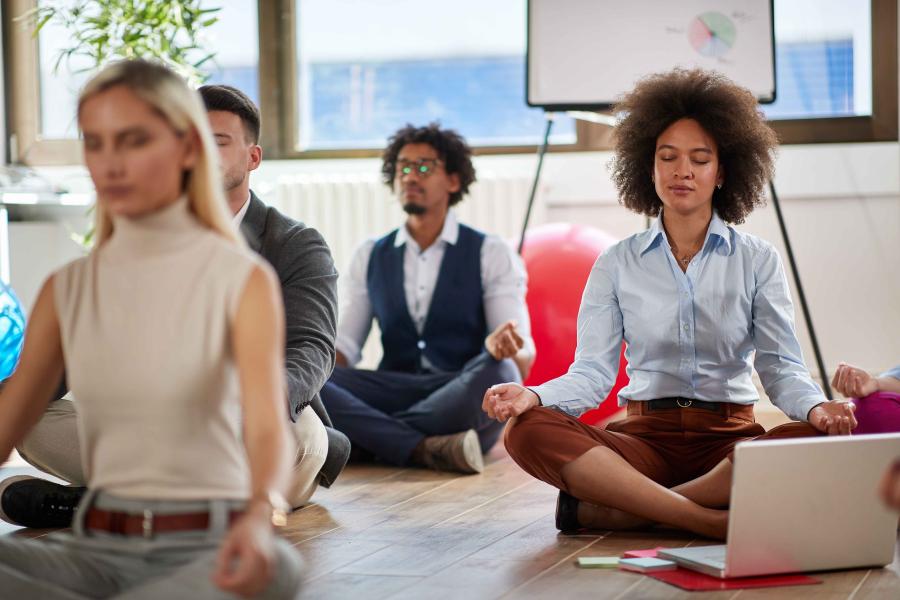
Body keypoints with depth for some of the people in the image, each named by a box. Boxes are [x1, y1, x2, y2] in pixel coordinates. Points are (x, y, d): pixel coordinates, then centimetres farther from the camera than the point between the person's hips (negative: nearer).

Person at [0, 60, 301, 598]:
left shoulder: (243, 281, -4)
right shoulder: (67, 290, 10)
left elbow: (267, 425, -17)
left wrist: (260, 515, -40)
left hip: (207, 548, -4)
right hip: (97, 547, 5)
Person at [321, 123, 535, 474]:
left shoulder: (491, 254, 6)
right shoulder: (369, 258, 16)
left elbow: (523, 358, -4)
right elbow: (344, 344, 11)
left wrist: (503, 348, -29)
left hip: (464, 397, -2)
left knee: (498, 371, -37)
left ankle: (366, 436, -30)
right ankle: (427, 449, -36)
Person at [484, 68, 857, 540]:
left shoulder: (757, 261, 8)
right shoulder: (617, 265, 9)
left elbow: (780, 365, 0)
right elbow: (593, 370, 1)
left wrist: (816, 408, -23)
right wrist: (533, 396, -20)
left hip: (731, 438, 0)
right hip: (646, 436, 0)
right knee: (529, 431, -28)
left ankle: (605, 509, -31)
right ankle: (710, 521, -35)